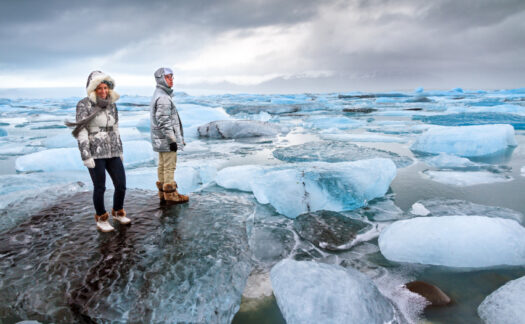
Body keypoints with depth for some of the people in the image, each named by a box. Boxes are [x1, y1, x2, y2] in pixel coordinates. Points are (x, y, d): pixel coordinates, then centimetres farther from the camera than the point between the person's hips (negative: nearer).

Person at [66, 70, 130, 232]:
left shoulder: (111, 105, 9)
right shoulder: (84, 105, -7)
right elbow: (81, 132, -10)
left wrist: (120, 151, 17)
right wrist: (86, 157, -15)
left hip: (112, 152, 5)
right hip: (95, 153, -5)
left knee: (121, 185, 4)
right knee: (100, 188, 1)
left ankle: (118, 212, 29)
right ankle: (101, 219, 22)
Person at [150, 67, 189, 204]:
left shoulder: (158, 95, 18)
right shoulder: (163, 98, -16)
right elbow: (164, 122, -21)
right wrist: (172, 140, -20)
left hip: (160, 140, 11)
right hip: (166, 139, -11)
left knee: (162, 166, 14)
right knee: (170, 167, -4)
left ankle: (163, 193, 23)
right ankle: (171, 195, 2)